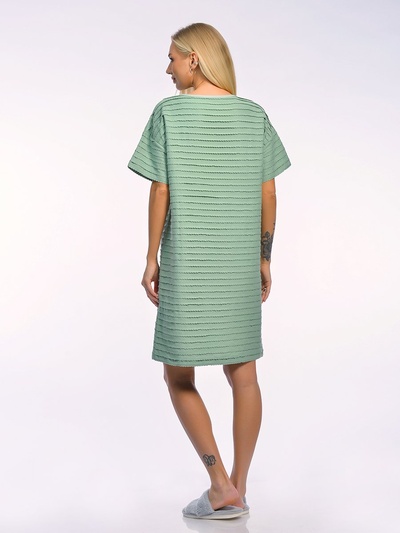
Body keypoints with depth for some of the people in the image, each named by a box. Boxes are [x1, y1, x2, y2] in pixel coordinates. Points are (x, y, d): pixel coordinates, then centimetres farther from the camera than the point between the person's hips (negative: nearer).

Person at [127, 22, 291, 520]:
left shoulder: (169, 112, -8)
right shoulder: (254, 114, 3)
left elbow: (160, 192, -10)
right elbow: (268, 193, 3)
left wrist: (151, 259, -2)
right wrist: (264, 260, 11)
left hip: (187, 264, -4)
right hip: (240, 263, 5)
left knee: (178, 376, 8)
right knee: (242, 372, 9)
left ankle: (220, 486, 1)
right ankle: (238, 488, 14)